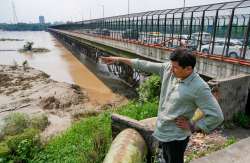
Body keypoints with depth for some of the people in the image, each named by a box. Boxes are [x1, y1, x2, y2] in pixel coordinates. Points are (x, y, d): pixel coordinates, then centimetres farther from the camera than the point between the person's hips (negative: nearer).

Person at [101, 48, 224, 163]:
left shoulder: (199, 88, -26)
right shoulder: (168, 69, -9)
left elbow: (216, 116, -21)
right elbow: (145, 65, -4)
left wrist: (192, 126, -15)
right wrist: (119, 59, -1)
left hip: (175, 137, -6)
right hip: (162, 131, 7)